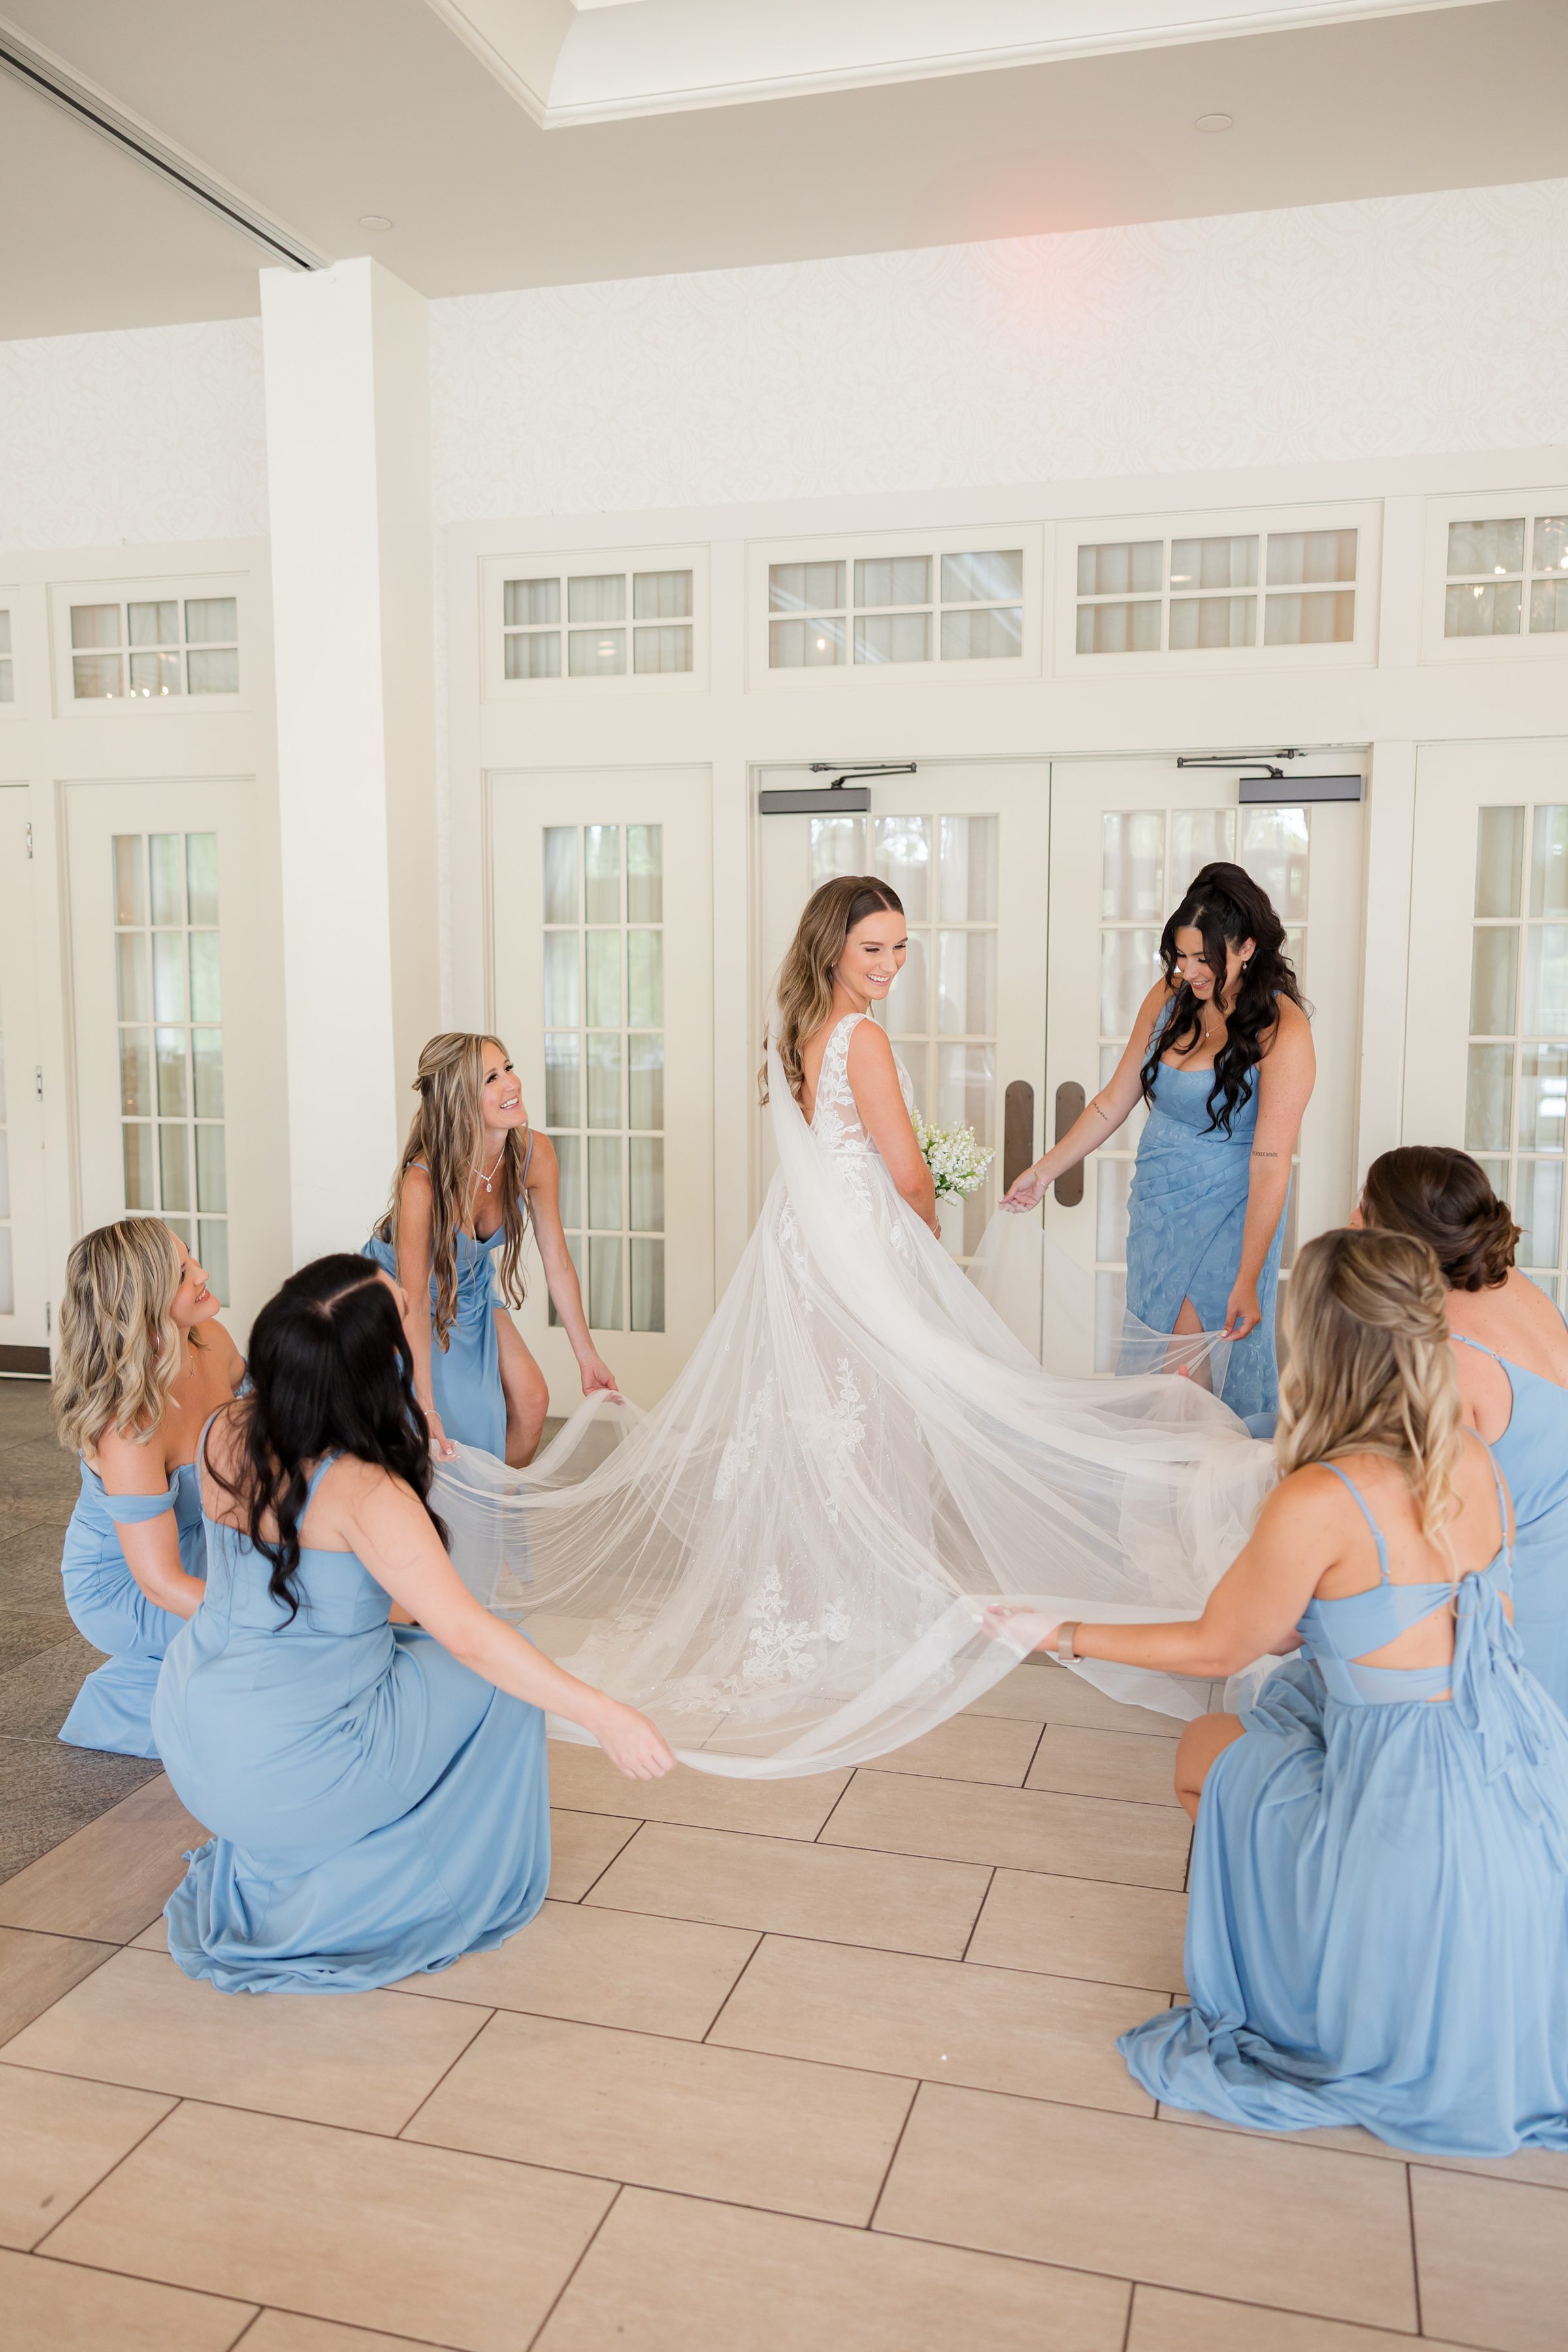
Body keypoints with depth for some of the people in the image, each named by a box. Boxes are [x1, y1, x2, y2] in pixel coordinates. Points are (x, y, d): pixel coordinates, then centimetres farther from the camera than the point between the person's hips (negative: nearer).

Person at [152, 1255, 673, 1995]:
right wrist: (602, 1716, -28)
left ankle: (252, 1859, 35)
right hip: (284, 1772, -8)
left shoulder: (227, 1434, -7)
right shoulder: (363, 1494, -27)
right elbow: (466, 1635, -30)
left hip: (187, 1733, 8)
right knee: (497, 1677, 8)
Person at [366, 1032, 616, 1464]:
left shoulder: (534, 1154, -23)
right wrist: (425, 1408, -29)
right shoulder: (422, 1182, -38)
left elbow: (558, 1263, -11)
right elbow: (414, 1304, -29)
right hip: (393, 1293, -5)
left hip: (472, 1291, 5)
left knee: (531, 1400, -3)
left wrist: (587, 1356, -5)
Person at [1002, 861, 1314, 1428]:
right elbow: (1114, 1101, 10)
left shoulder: (1283, 1032, -18)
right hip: (1156, 1202, 6)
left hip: (1226, 1211, -6)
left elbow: (1270, 1167, -21)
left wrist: (1246, 1281, -23)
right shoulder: (1170, 997, 0)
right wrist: (1046, 1169, 7)